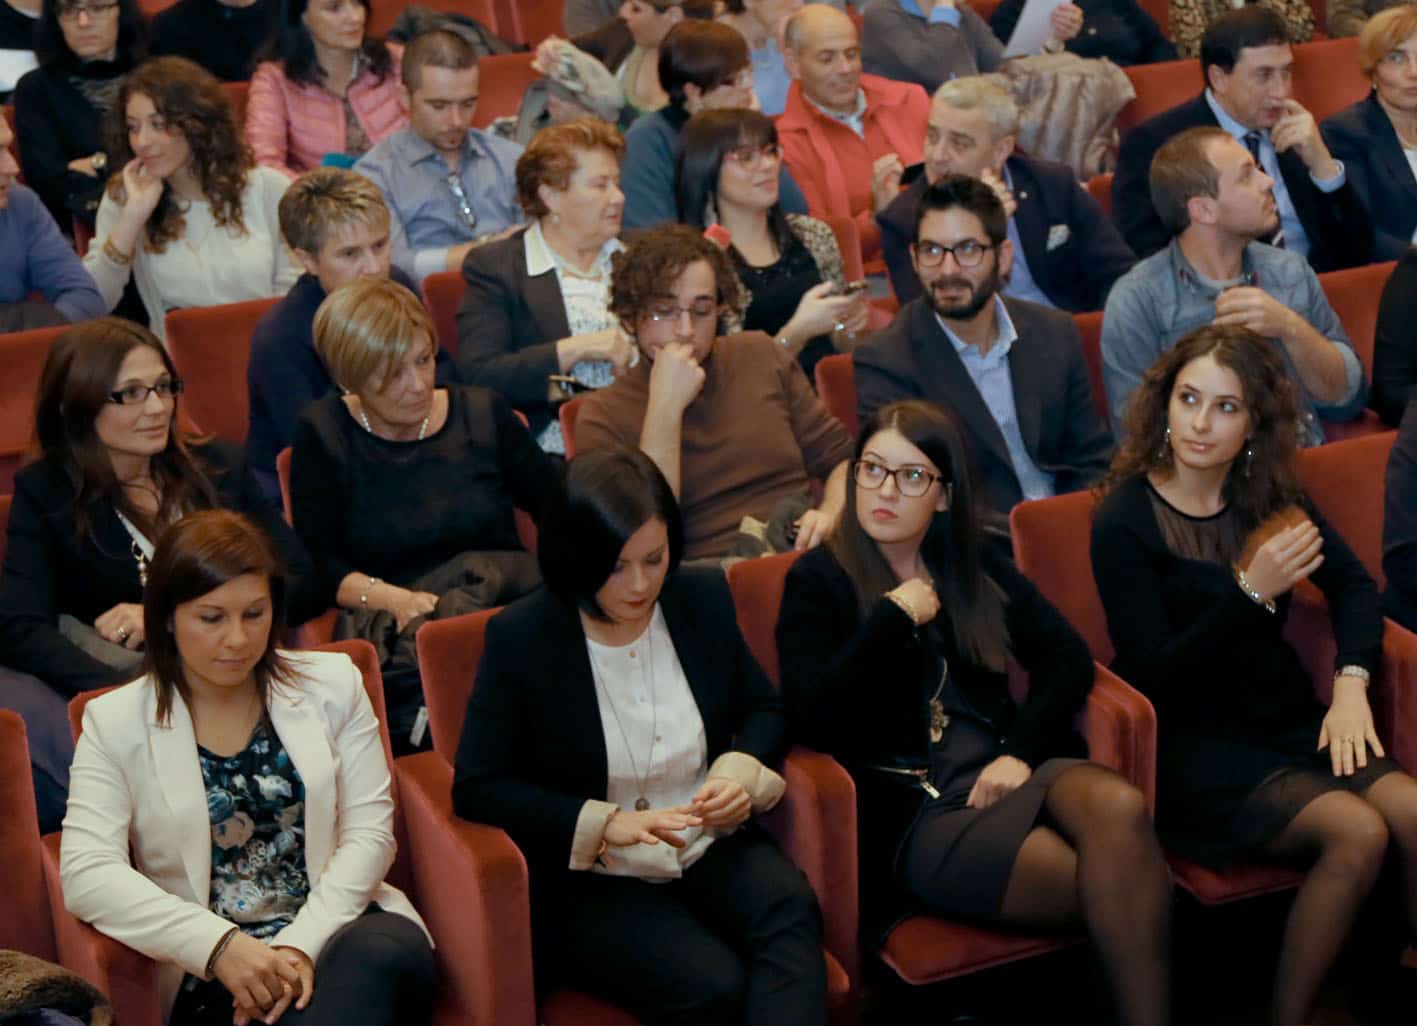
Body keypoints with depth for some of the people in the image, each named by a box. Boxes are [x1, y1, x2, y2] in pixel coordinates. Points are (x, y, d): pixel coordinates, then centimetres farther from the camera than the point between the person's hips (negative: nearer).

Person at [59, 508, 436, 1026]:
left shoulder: (332, 684, 10)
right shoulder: (115, 722, 4)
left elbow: (369, 831, 4)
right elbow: (87, 873, -7)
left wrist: (303, 944, -13)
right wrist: (221, 945, -20)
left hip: (338, 929, 3)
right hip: (210, 971, -3)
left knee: (386, 950, -34)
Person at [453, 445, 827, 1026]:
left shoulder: (704, 599, 2)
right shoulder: (520, 638, -10)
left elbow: (762, 709, 17)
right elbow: (476, 789, -8)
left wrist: (743, 770, -7)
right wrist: (604, 824, -17)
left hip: (712, 847, 4)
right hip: (592, 880, -4)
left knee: (791, 910, -30)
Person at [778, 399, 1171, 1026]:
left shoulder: (974, 562, 16)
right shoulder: (819, 580, 3)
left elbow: (1068, 657, 8)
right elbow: (813, 721, -11)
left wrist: (1021, 752, -8)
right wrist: (896, 618, -11)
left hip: (1004, 769, 4)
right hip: (911, 811, -4)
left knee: (1118, 807, -31)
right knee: (1118, 884, -28)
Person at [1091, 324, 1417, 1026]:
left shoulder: (1269, 496, 7)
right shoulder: (1125, 521, -10)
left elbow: (1354, 585, 8)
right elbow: (1153, 675, -14)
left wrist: (1351, 684, -10)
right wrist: (1253, 592, -23)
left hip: (1285, 724, 5)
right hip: (1191, 746, -5)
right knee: (1357, 831, -26)